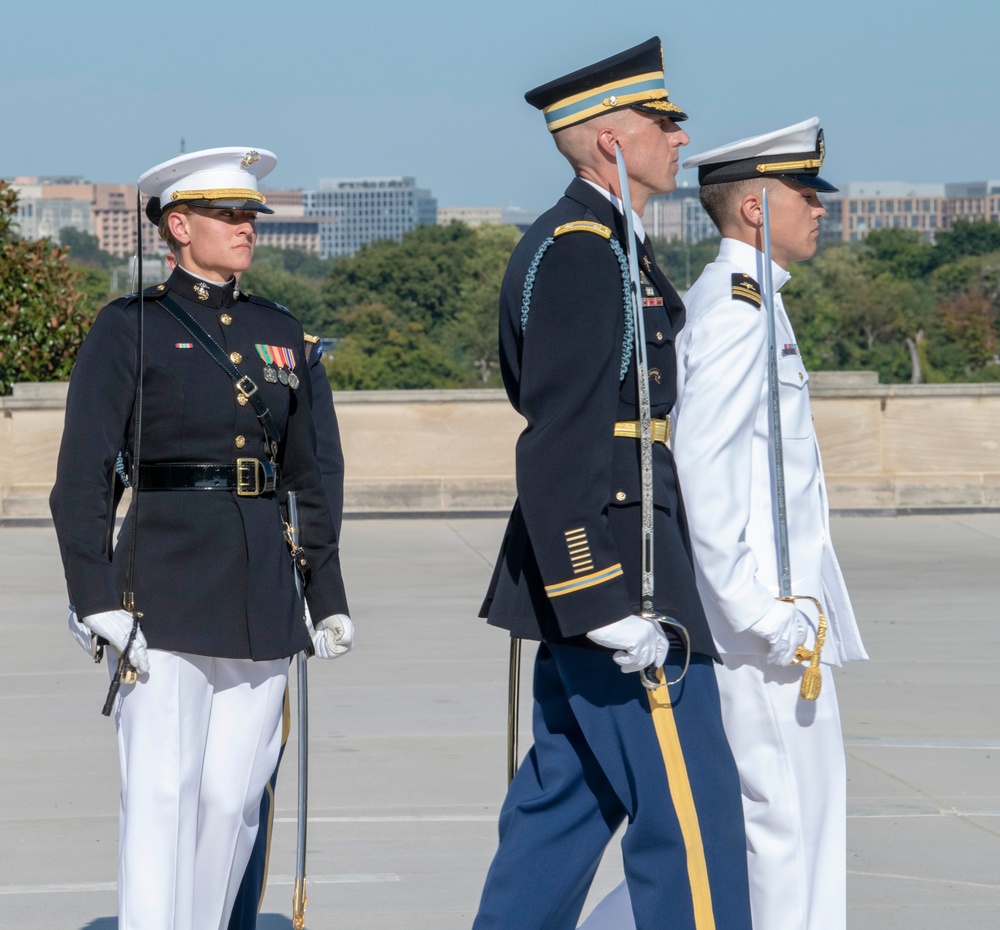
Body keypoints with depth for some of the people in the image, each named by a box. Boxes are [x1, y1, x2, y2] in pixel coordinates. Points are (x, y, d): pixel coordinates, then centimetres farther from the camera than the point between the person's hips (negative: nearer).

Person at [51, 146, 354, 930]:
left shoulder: (279, 333, 14)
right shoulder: (130, 329, -1)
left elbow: (306, 478, 19)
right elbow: (83, 478, -6)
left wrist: (329, 599, 16)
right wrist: (98, 601, -15)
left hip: (264, 602, 5)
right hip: (165, 595, -5)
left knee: (233, 798, 5)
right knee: (162, 794, -9)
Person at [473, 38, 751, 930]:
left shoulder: (605, 247, 17)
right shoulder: (577, 253, -15)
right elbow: (561, 444, -22)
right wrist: (604, 601, -24)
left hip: (588, 569, 11)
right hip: (610, 562, -11)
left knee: (566, 800, 13)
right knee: (687, 807, -7)